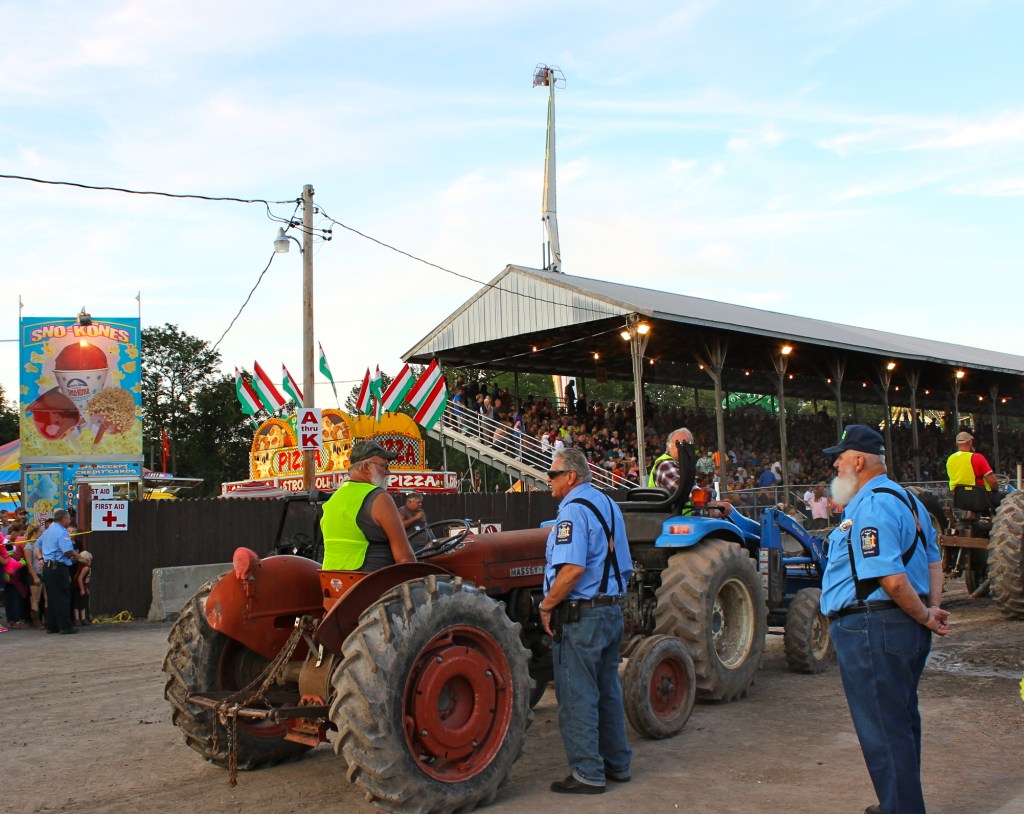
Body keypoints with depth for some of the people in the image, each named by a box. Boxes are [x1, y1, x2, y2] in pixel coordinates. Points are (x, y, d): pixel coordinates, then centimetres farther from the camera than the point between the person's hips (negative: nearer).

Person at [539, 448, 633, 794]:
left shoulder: (573, 510, -16)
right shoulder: (608, 505, 13)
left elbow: (572, 568, -27)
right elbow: (624, 566, 18)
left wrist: (547, 605, -17)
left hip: (579, 616, -9)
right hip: (611, 611, 9)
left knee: (577, 697, 0)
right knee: (607, 691, 17)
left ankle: (587, 774, 5)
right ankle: (617, 764, 25)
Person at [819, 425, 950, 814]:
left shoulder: (871, 507, -20)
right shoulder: (904, 498, 14)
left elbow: (891, 579, -27)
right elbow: (933, 562, 18)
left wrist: (925, 617, -14)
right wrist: (931, 610, 7)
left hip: (873, 630, -11)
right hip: (905, 629, 11)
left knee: (883, 730, 0)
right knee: (900, 721, 23)